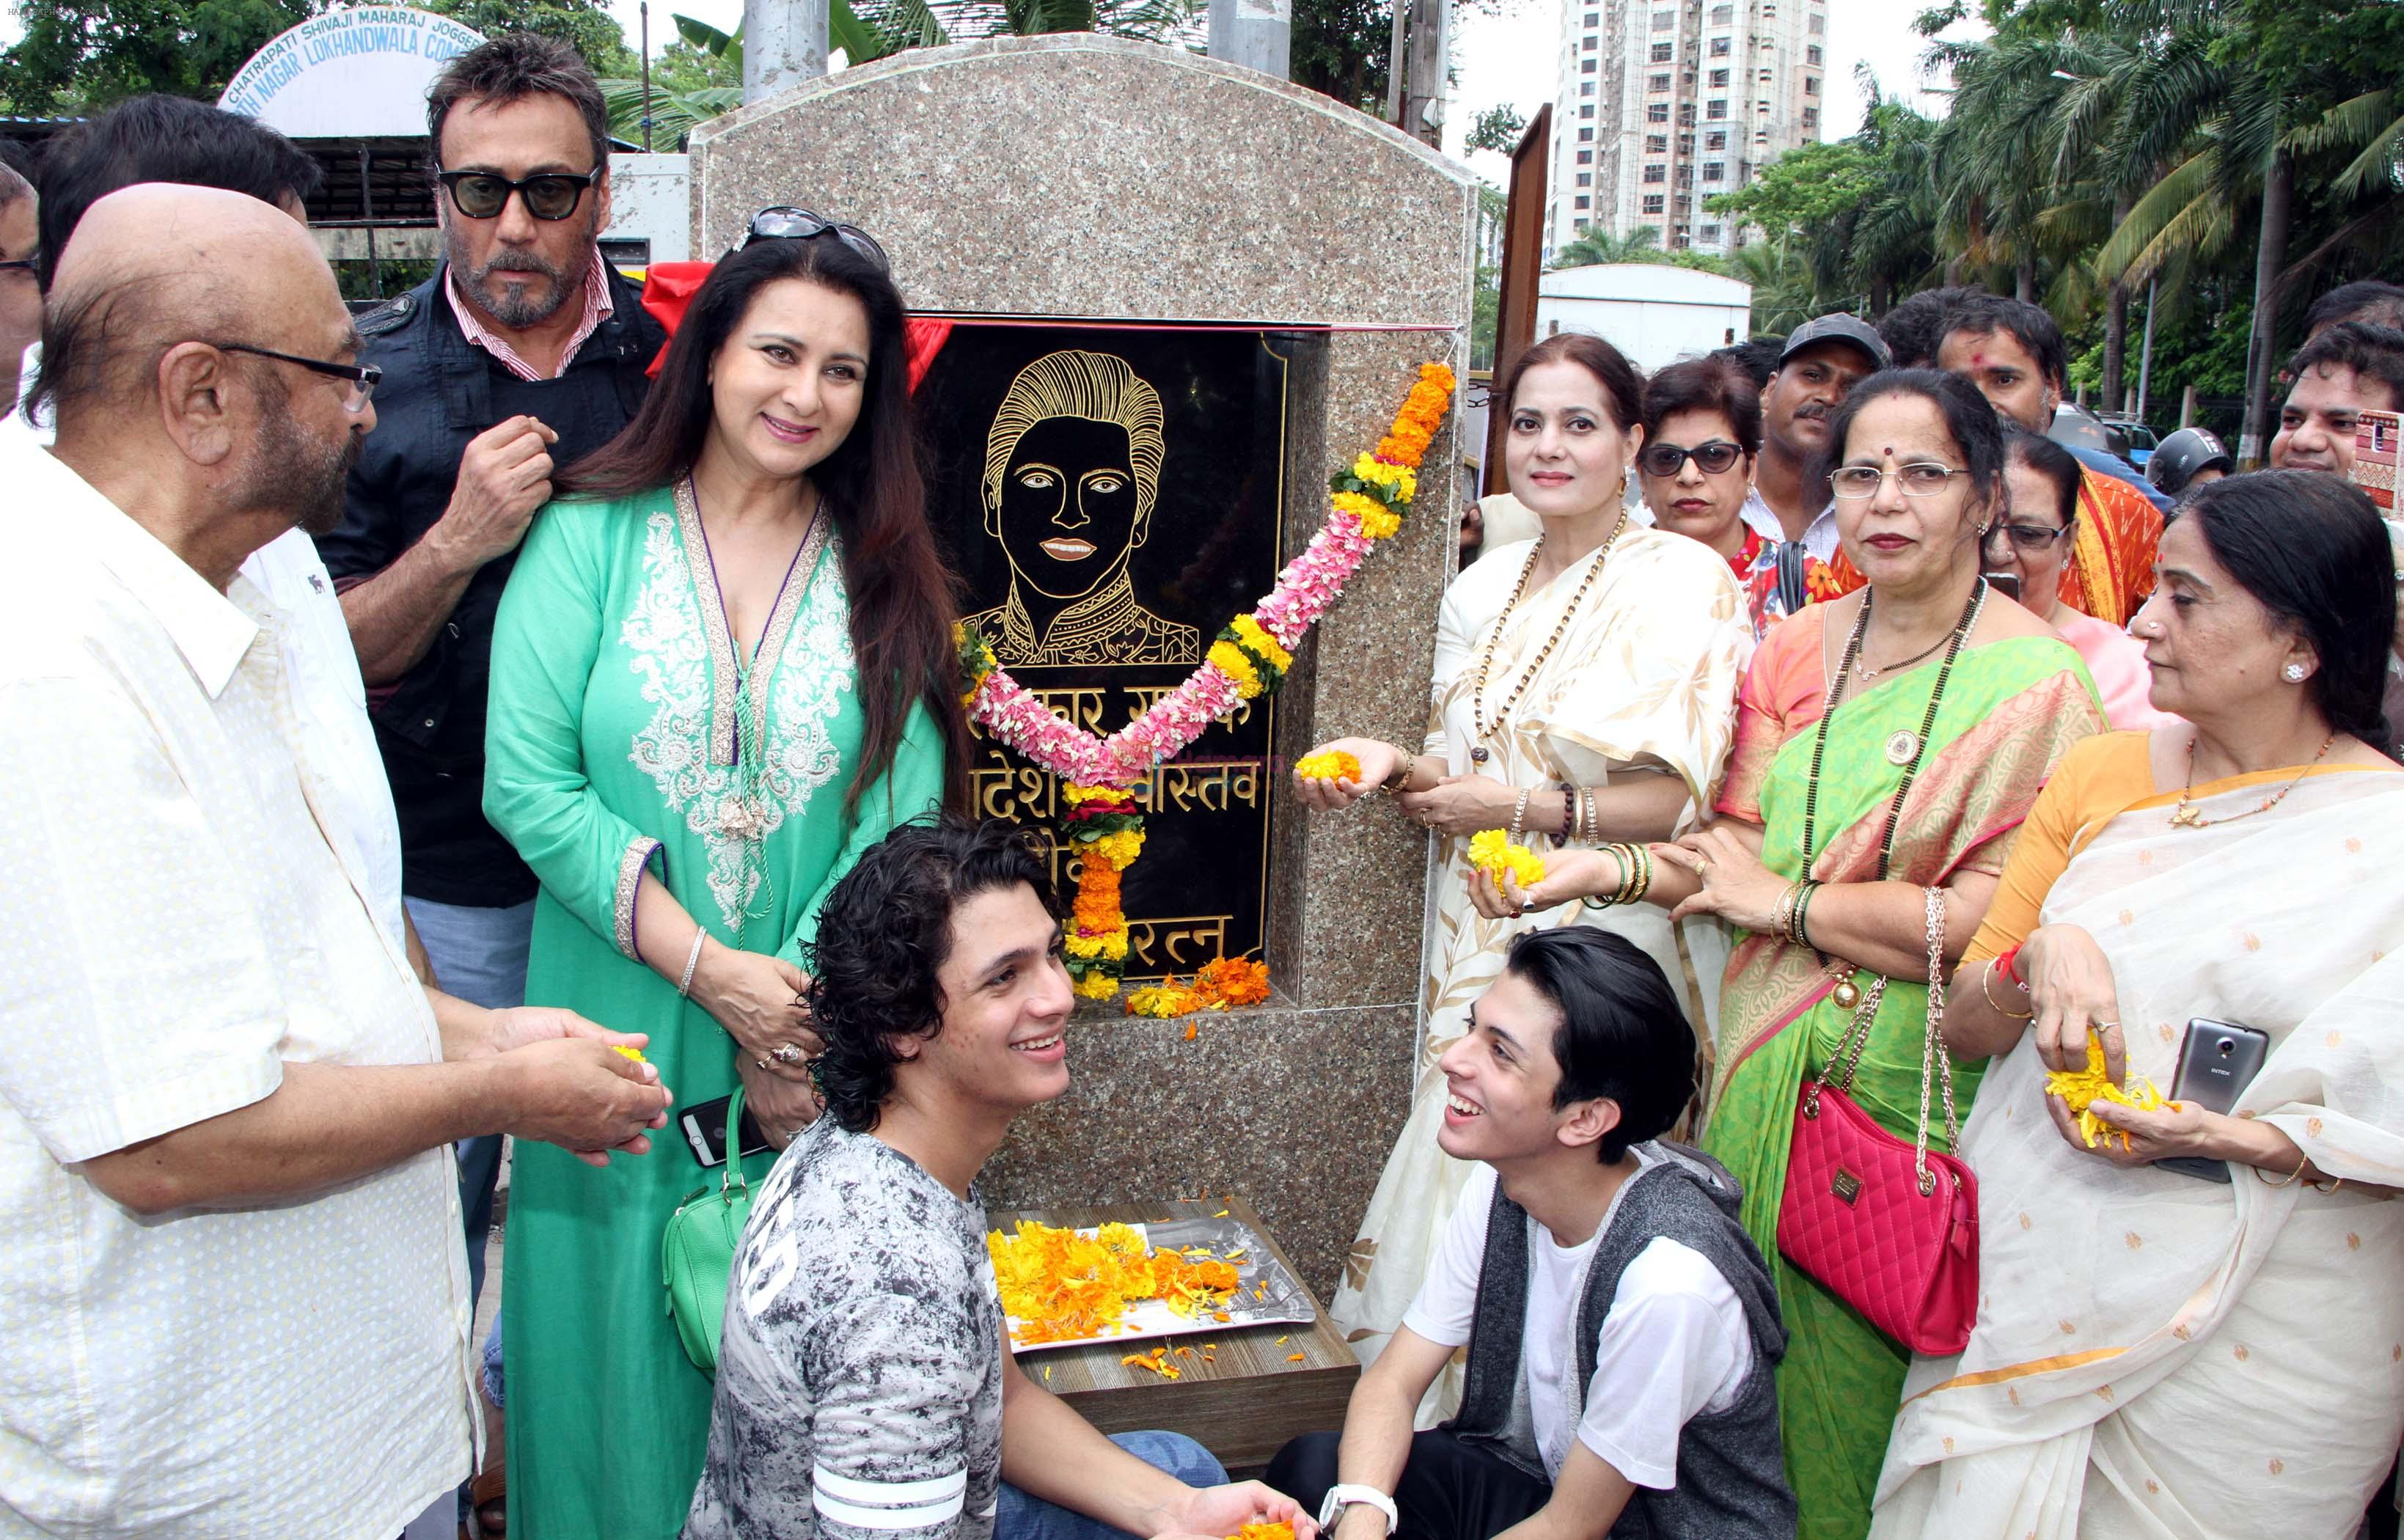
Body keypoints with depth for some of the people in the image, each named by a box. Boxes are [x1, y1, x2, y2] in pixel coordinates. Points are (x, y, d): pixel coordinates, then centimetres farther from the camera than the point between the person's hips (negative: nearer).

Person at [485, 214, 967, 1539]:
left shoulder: (885, 578, 3)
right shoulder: (591, 538, -2)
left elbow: (903, 816, -5)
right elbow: (528, 786, -10)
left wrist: (796, 1010, -15)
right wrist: (710, 968, -16)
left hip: (814, 1045, 1)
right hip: (620, 1039, -1)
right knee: (622, 1346, 11)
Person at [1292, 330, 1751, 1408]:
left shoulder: (1686, 585, -7)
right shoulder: (1485, 587, 12)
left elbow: (1684, 799, -12)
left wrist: (1517, 808, -13)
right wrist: (1390, 765, -2)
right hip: (1477, 937, 6)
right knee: (1456, 1176, 9)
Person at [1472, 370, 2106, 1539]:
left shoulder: (2035, 683, -12)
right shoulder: (1799, 646, 5)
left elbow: (1993, 924, -19)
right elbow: (1749, 844, 6)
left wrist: (1785, 902, -11)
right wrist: (1610, 870, -10)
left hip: (1908, 1088, -5)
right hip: (1770, 1058, 5)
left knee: (1855, 1355, 8)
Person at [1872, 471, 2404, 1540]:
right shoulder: (2102, 775, 5)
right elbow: (1963, 1028, 5)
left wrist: (2231, 1140, -22)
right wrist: (2037, 954, -14)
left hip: (2257, 1333, -3)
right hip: (2032, 1281, 3)